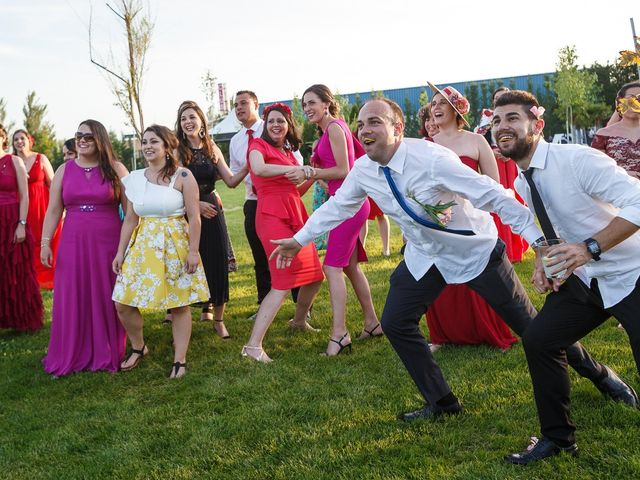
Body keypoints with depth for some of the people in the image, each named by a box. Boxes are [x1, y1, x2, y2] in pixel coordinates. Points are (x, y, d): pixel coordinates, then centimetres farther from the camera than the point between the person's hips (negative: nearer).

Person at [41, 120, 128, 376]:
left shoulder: (115, 169, 1)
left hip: (108, 243, -2)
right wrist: (45, 242, 1)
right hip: (73, 243, 2)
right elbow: (53, 210, 9)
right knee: (72, 299, 4)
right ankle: (71, 356, 15)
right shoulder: (64, 170, 8)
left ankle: (107, 354, 17)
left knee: (106, 299, 4)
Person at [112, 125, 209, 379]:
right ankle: (138, 347, 26)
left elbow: (194, 217, -6)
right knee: (122, 303, 1)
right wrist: (120, 252, 8)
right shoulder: (134, 179, 7)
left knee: (179, 305, 1)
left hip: (176, 245, -4)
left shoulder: (183, 176, -5)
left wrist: (193, 251, -11)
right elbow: (130, 219, 11)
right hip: (143, 246, 4)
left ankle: (179, 360, 15)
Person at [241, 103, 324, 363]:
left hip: (296, 214, 8)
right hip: (272, 214, -8)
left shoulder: (289, 151, 21)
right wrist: (295, 169, -20)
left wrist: (311, 174, 9)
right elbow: (259, 169, -24)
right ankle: (253, 345, -17)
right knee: (284, 282, -16)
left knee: (314, 275, 13)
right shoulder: (258, 145, -1)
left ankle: (299, 320, 40)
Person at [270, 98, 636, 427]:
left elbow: (495, 196, -31)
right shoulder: (363, 171, -10)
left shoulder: (431, 158, -30)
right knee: (396, 323, 0)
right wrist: (299, 240, 13)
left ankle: (597, 374, 27)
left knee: (527, 321, 2)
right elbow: (337, 206, 9)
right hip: (425, 257, 6)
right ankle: (442, 402, 16)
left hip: (476, 251, -6)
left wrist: (540, 240, -34)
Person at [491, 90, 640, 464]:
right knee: (539, 340, 4)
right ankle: (558, 438, 21)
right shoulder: (522, 184, 2)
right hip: (584, 279, 8)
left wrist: (590, 248, -36)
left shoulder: (577, 159, -23)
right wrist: (543, 264, -2)